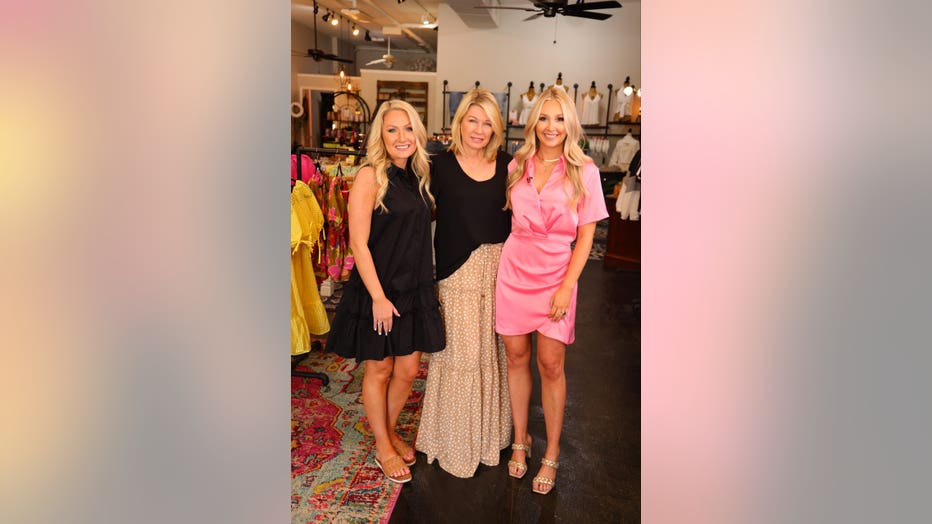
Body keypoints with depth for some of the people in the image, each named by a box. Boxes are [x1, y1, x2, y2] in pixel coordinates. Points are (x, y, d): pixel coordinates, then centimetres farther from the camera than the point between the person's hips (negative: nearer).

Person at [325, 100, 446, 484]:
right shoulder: (370, 176, -13)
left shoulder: (417, 176, 8)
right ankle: (383, 446, 30)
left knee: (408, 370, 13)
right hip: (378, 291, -6)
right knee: (378, 370, 10)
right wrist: (379, 297, -17)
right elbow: (358, 243, -16)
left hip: (415, 290, 6)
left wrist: (425, 283, 8)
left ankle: (390, 431, 38)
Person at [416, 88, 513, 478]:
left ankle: (490, 430, 33)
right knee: (460, 353, 1)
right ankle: (455, 440, 21)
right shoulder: (441, 165, -3)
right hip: (458, 270, -3)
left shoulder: (506, 165, 6)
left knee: (494, 350, 12)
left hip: (500, 268, 3)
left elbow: (514, 217, 9)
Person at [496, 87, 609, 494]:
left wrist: (567, 287, -11)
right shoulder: (517, 166, 4)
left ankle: (551, 454, 17)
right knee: (516, 357, 9)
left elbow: (586, 236, -5)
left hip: (556, 277, -3)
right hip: (514, 273, 3)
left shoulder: (584, 171, -5)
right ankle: (520, 441, 27)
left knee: (550, 364, 0)